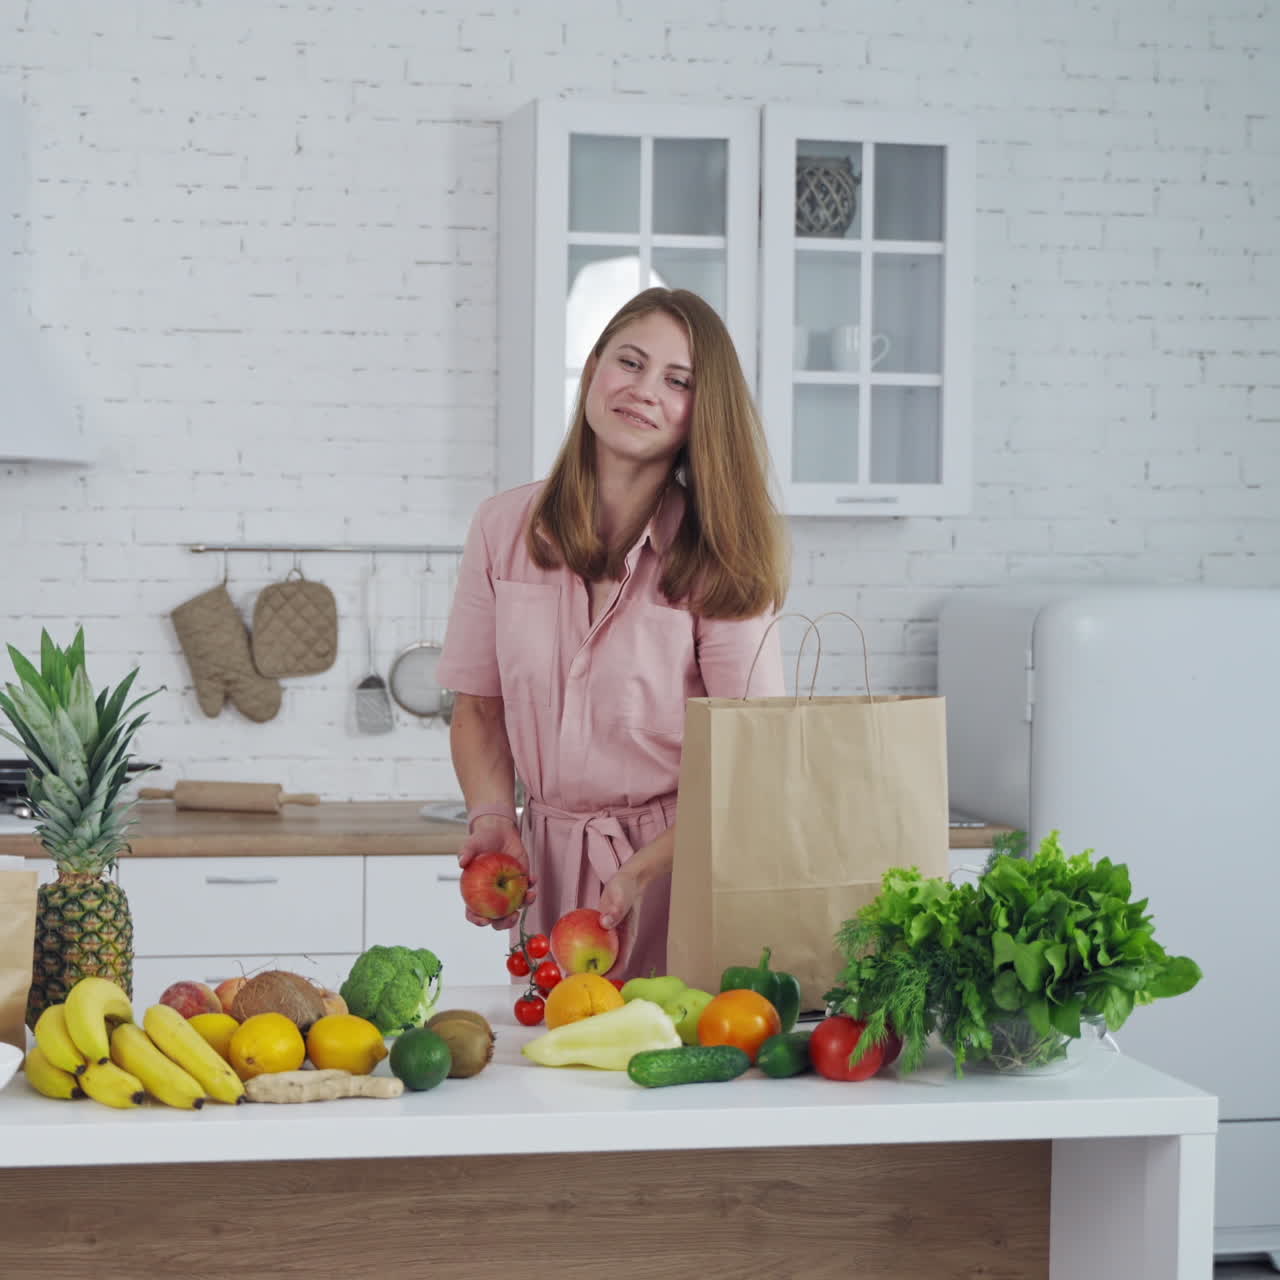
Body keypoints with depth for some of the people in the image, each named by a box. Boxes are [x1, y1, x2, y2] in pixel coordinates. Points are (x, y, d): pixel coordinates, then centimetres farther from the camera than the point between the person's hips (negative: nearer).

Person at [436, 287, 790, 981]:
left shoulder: (717, 559, -7)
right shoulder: (505, 528, 3)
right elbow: (478, 707, 11)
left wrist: (640, 875, -20)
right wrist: (492, 816, -7)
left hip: (682, 855, -2)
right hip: (549, 865, 3)